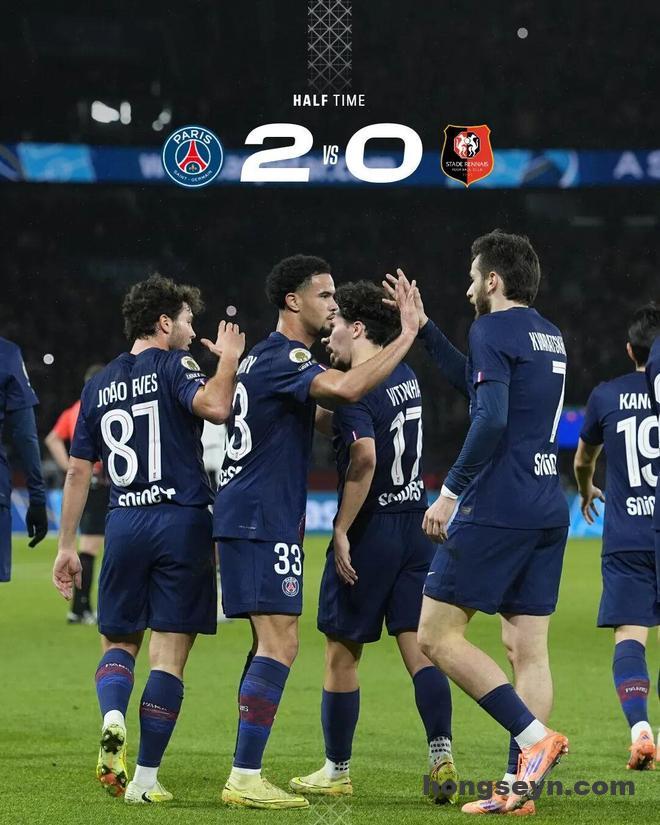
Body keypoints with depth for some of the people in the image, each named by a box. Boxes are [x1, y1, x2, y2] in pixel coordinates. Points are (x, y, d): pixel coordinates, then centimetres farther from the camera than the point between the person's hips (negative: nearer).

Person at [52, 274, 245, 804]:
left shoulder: (99, 385, 13)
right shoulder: (172, 365, -2)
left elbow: (79, 470, 13)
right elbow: (214, 407, -24)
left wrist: (67, 546, 18)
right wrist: (229, 360, -6)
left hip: (124, 524, 4)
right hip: (182, 521, -4)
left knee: (119, 641, 17)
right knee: (169, 653, 0)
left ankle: (113, 718, -14)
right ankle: (146, 777, -2)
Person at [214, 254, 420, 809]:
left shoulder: (266, 357, 18)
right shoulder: (283, 357, -15)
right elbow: (346, 389, -33)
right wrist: (407, 337, -28)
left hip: (247, 517, 11)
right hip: (264, 522, -11)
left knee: (271, 645, 14)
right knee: (279, 645, -13)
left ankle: (247, 774, 15)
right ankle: (245, 779, -16)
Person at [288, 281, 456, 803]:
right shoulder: (406, 378, 11)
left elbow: (363, 456, -27)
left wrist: (342, 530, -22)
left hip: (371, 530, -7)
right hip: (417, 526, 7)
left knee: (342, 653, 5)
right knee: (418, 644, 3)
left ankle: (337, 770, 13)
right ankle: (442, 754, -13)